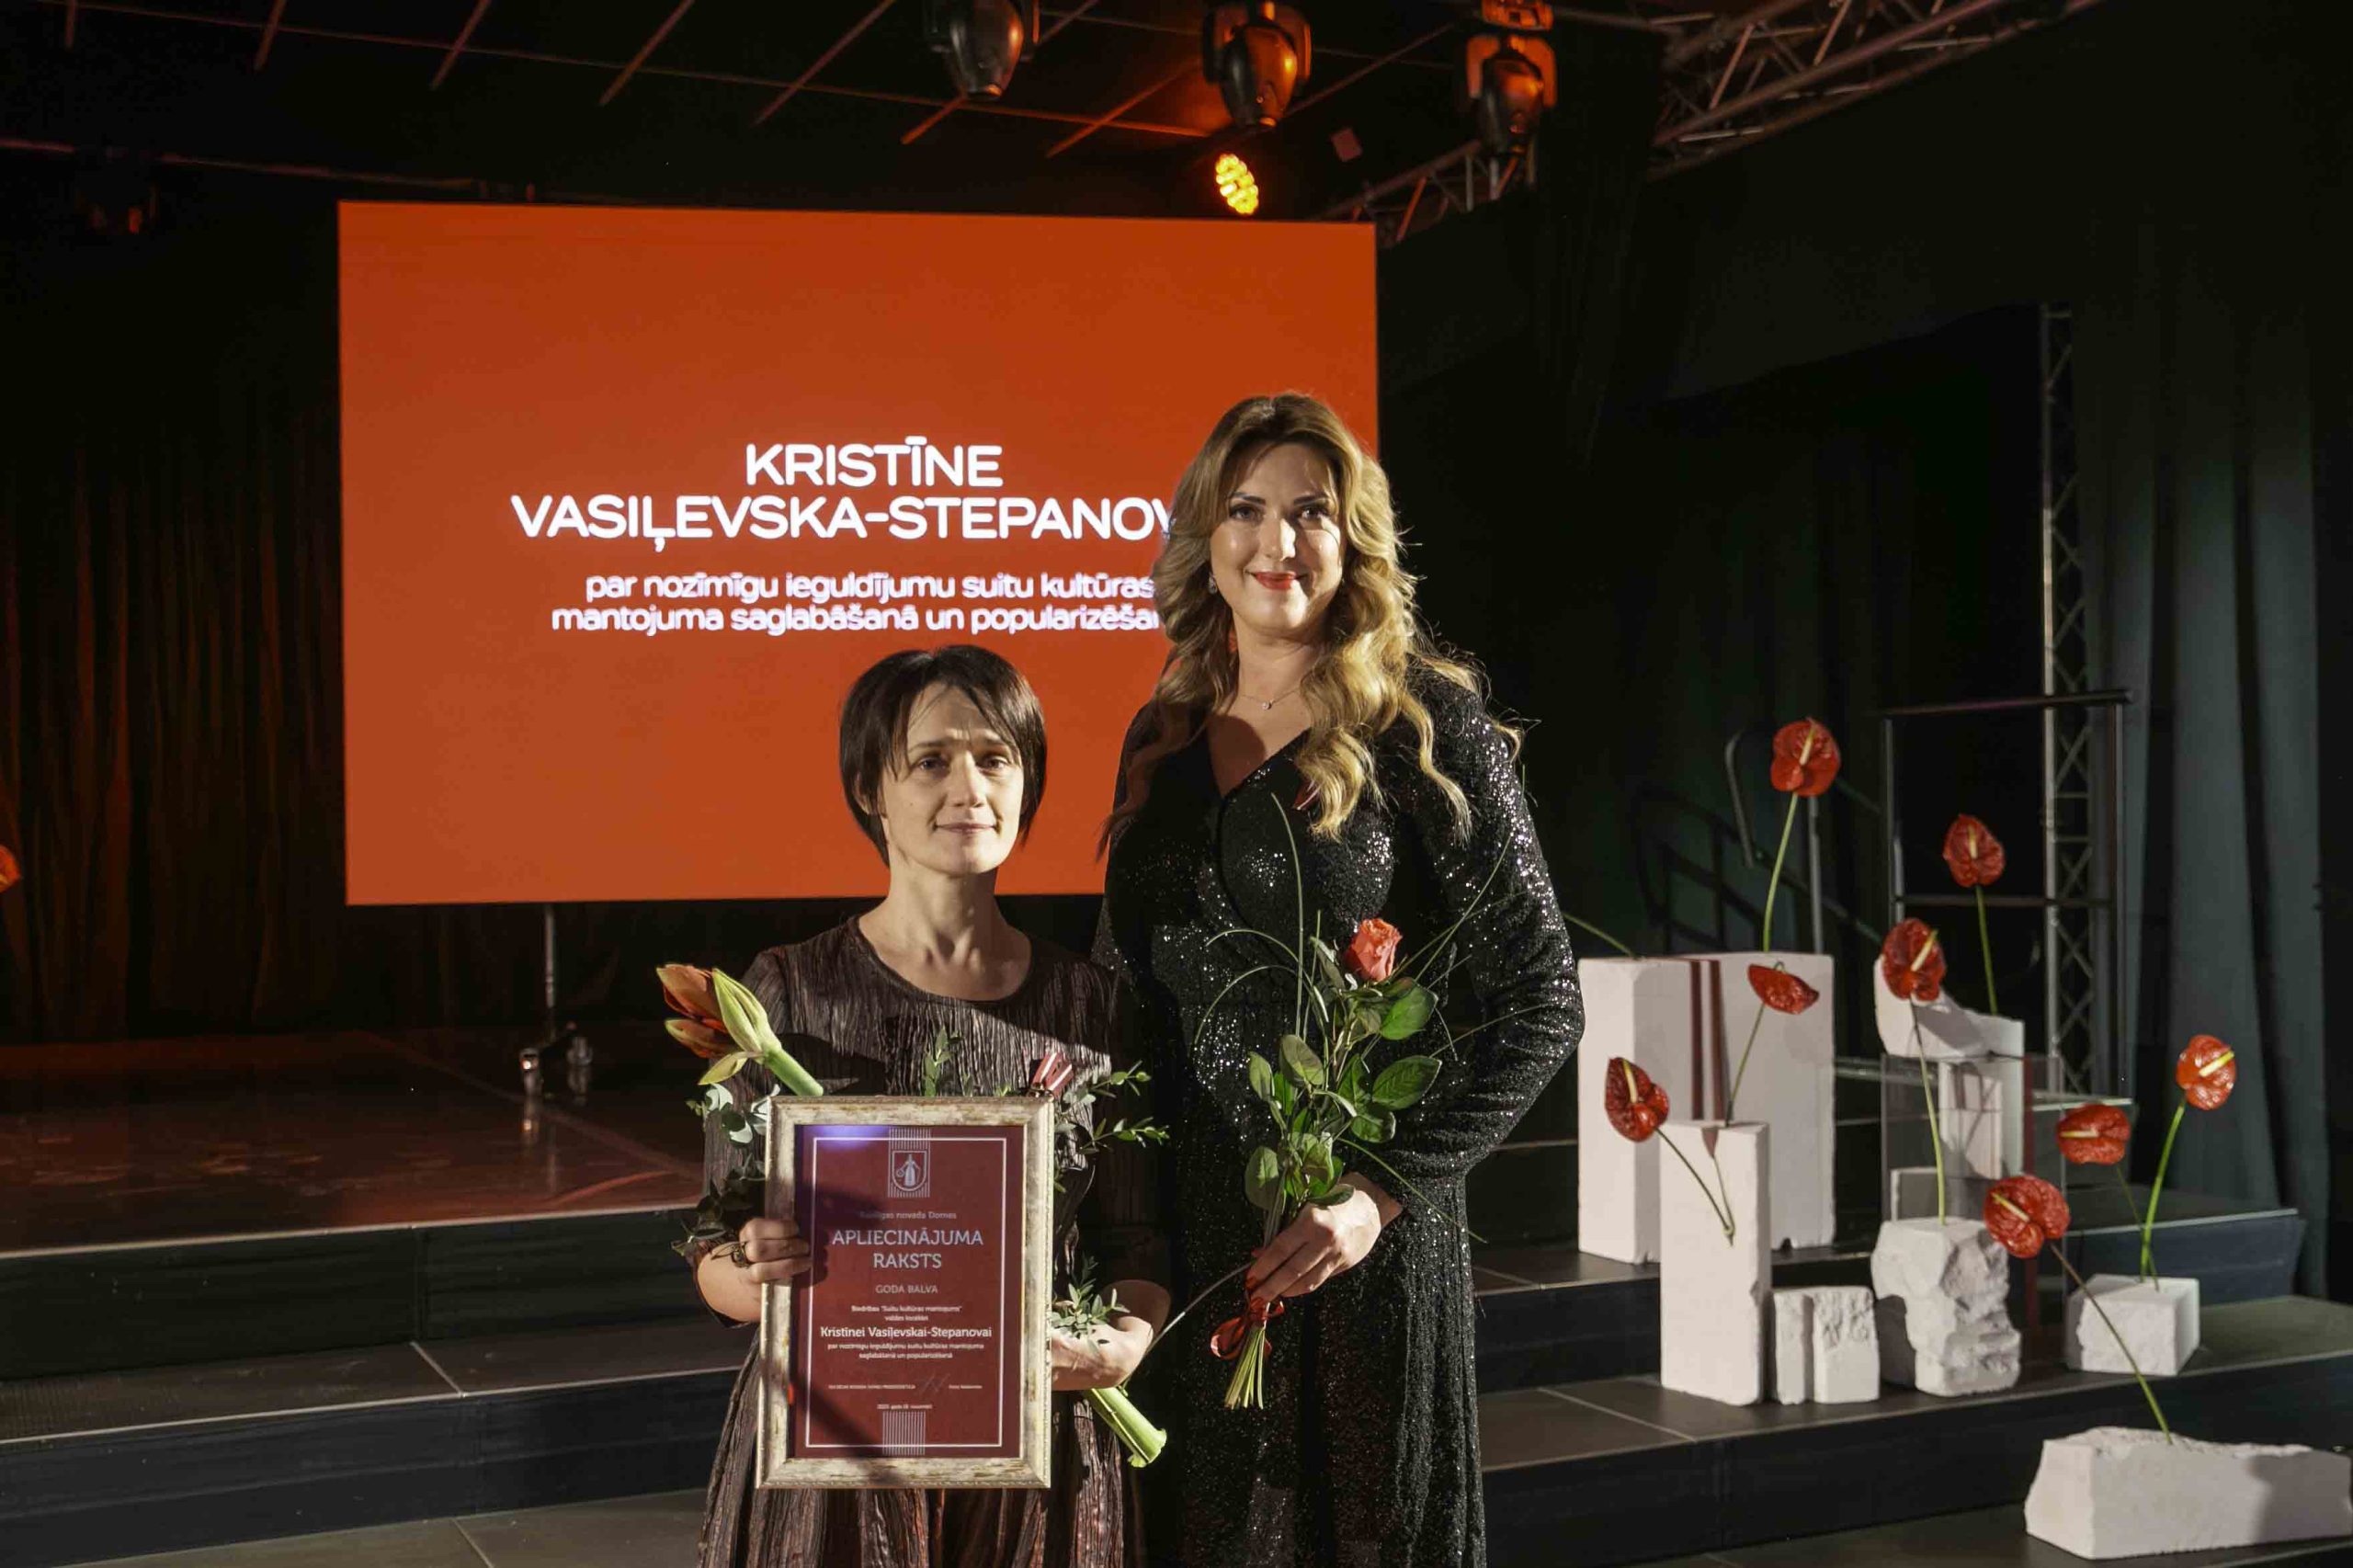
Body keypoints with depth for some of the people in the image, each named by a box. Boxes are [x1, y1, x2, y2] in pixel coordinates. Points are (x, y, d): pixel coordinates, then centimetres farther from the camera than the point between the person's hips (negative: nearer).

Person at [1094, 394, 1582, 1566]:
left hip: (1355, 1243, -5)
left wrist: (1384, 1192, -16)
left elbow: (1539, 1005, -8)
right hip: (1180, 1227, 5)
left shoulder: (1421, 724, -7)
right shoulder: (1165, 737, 8)